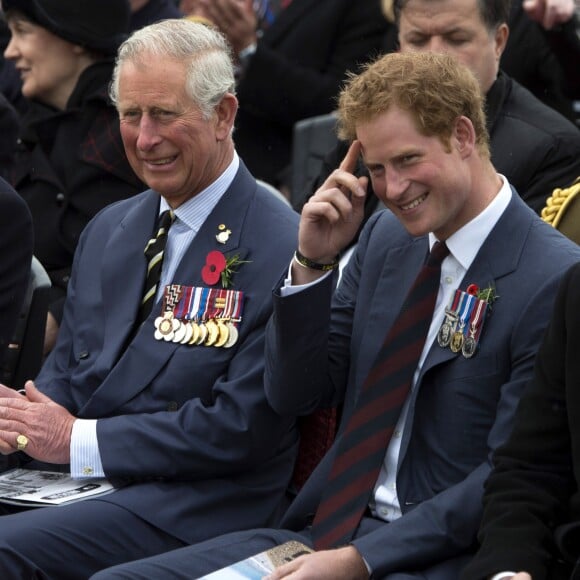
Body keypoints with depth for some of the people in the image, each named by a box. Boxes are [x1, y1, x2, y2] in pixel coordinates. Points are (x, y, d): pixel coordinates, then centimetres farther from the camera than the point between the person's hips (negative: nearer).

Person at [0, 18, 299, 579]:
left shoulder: (281, 249, -10)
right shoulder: (107, 229, 17)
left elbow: (242, 427, -14)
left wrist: (78, 439, -14)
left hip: (189, 506, -7)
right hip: (66, 471, 7)